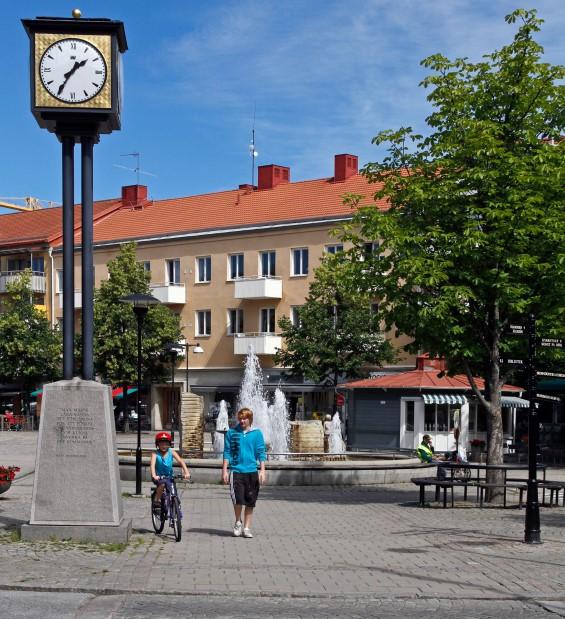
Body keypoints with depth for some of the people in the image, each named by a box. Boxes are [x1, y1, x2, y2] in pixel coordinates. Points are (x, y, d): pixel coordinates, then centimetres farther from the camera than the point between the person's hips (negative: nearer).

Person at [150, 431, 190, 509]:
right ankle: (156, 500, -12)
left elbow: (180, 461, -16)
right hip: (159, 477, -3)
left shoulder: (171, 452, -7)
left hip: (169, 476, 3)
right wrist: (154, 475, -44)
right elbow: (152, 464, -26)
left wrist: (186, 472, -30)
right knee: (162, 484, -31)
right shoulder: (155, 453, -13)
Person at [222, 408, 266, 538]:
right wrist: (224, 470, 1)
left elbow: (261, 453, 4)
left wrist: (262, 470, -3)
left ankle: (246, 528, 18)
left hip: (252, 471, 1)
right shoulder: (232, 432, 3)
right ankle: (238, 522, 14)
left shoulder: (257, 433, 3)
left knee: (250, 502, 6)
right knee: (238, 499, -12)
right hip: (236, 470, -1)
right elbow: (227, 452, 5)